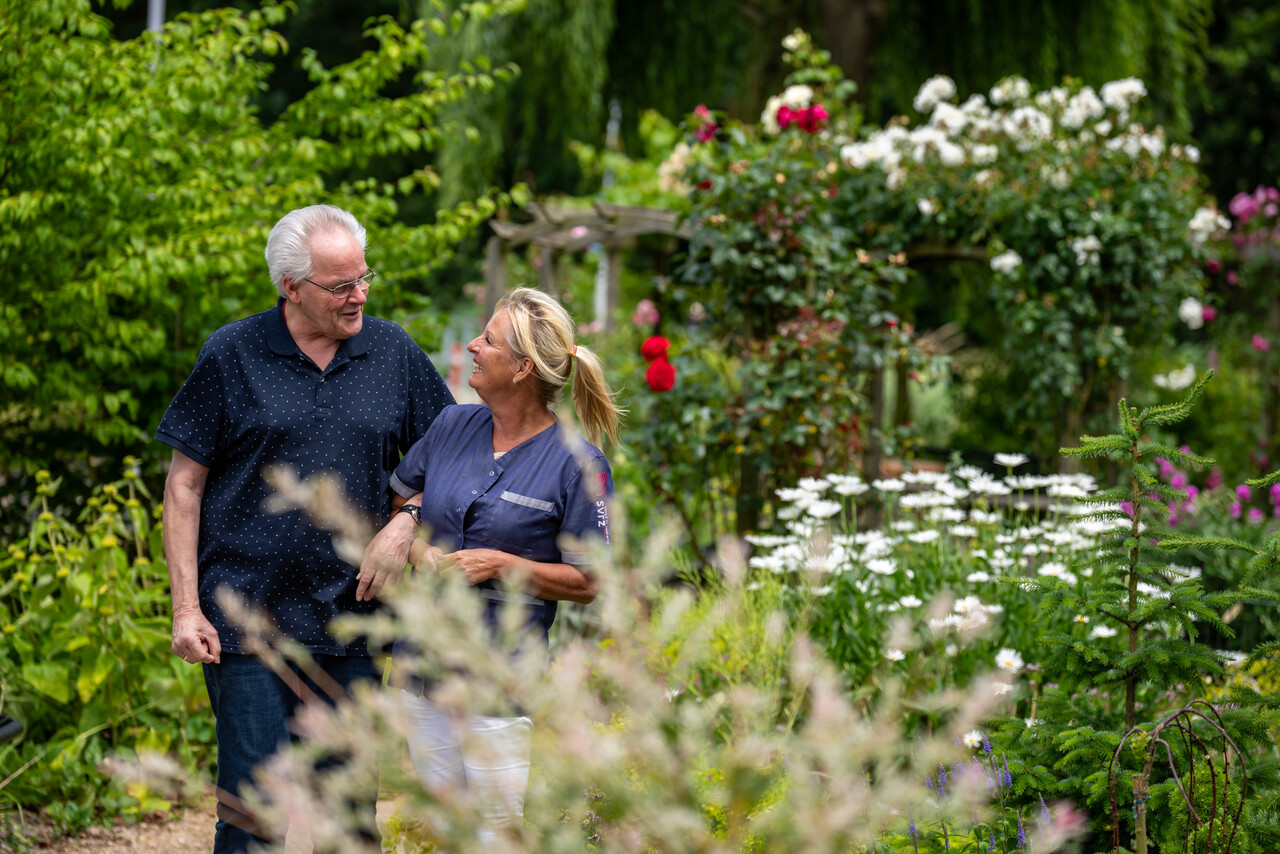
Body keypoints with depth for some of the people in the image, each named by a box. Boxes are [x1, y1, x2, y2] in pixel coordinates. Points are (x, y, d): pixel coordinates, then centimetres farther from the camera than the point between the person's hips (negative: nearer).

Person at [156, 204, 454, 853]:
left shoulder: (394, 353, 6)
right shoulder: (232, 355, -1)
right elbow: (185, 486, 1)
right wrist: (186, 609, -5)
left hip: (352, 624, 3)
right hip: (248, 623, -3)